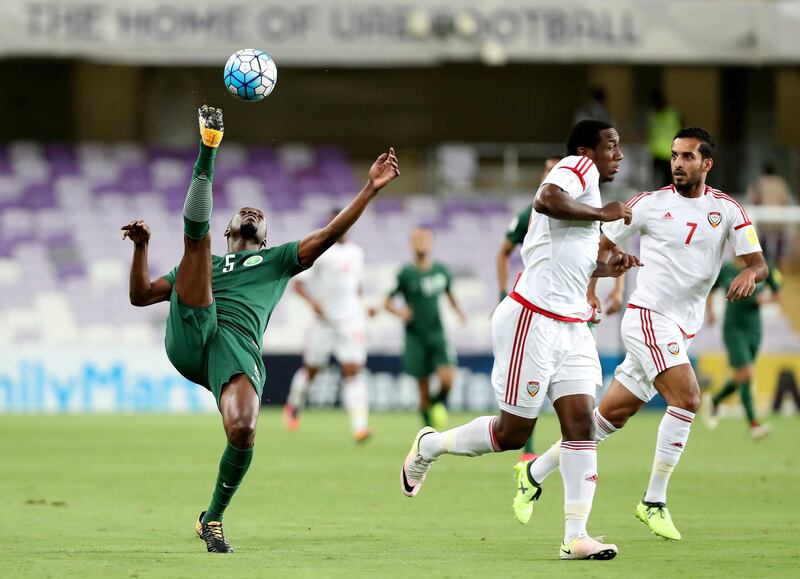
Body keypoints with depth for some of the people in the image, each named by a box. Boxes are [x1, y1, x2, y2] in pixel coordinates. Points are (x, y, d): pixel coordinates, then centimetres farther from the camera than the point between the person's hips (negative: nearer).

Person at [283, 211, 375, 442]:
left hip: (351, 320, 3)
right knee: (311, 369, 10)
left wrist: (361, 306, 18)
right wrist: (312, 301, -23)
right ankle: (294, 406, 39)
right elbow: (297, 282, -8)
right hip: (324, 320, -3)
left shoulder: (356, 253, 11)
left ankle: (359, 426, -21)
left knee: (353, 370, -11)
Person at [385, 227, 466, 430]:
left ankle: (440, 404, 15)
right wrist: (399, 311, -20)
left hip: (437, 334, 2)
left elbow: (449, 293, 23)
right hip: (415, 337, -2)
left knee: (447, 378, -18)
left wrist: (458, 310, 5)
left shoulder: (441, 270, 4)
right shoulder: (406, 274, -5)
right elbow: (388, 302, 1)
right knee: (424, 389, -1)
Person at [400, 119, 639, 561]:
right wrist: (601, 215, -22)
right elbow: (545, 201, -31)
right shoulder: (579, 168, -8)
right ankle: (429, 446, 24)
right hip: (533, 320, -9)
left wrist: (603, 270, 22)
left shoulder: (587, 196, 21)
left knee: (580, 422, -5)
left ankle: (575, 536, -7)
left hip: (572, 327, 9)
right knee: (514, 431, -1)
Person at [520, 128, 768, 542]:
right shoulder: (650, 204, -2)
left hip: (682, 330, 4)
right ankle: (654, 502, -13)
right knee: (687, 398, -23)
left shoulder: (726, 210, 5)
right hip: (649, 316, -4)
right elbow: (603, 243, 8)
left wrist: (749, 275, -24)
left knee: (612, 415, 8)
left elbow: (758, 263, -1)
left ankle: (535, 473, 23)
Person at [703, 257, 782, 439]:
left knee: (741, 378, 13)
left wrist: (767, 298, -10)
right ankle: (753, 425, -16)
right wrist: (710, 312, -1)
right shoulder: (725, 270, -3)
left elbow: (778, 294, 12)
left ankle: (713, 401, 41)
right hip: (733, 329, -4)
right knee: (746, 374, -16)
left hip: (754, 329, 4)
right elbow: (708, 291, 12)